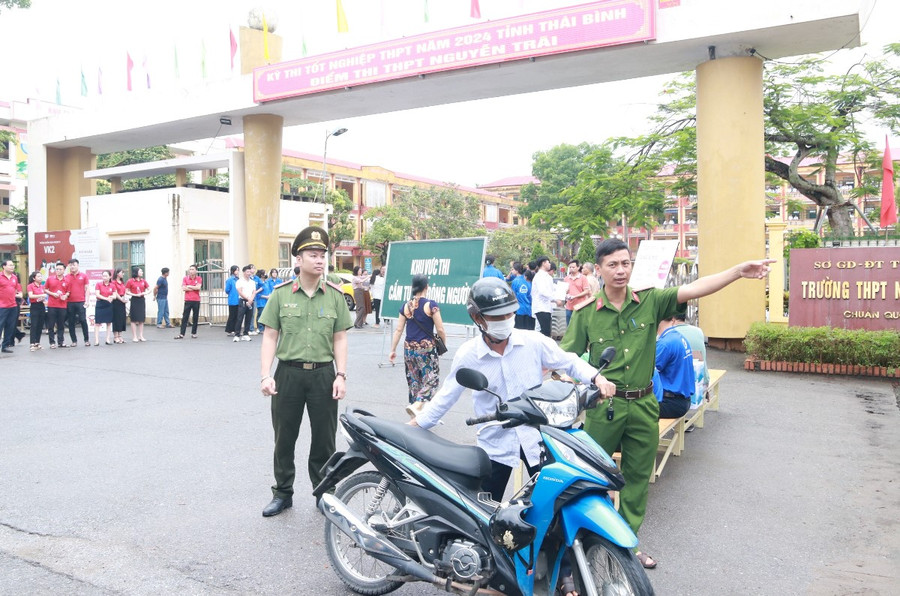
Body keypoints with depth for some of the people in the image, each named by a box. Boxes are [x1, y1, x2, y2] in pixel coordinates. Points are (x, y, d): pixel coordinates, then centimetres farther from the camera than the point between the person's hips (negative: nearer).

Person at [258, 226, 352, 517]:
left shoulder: (335, 295, 2)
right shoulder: (281, 294, 0)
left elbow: (340, 339, 3)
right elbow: (270, 337, 0)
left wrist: (341, 376, -4)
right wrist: (266, 375, -8)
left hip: (323, 374, 0)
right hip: (288, 373, 0)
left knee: (324, 439, 8)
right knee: (284, 438, 11)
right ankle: (282, 493, 27)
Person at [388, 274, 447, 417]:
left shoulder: (406, 306, 3)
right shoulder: (431, 305, -9)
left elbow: (398, 330, 2)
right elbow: (440, 329, -9)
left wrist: (392, 350, 7)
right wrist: (443, 345, 7)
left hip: (409, 349, 5)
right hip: (427, 348, -5)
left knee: (413, 381, 15)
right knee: (431, 380, 4)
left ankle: (416, 413, 22)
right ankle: (417, 405, -16)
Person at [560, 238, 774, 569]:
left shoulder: (650, 301, -2)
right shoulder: (586, 313, -5)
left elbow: (693, 290, -13)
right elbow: (566, 358, -5)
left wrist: (738, 271, -24)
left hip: (643, 405, 3)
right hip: (603, 405, -2)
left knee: (638, 478, 15)